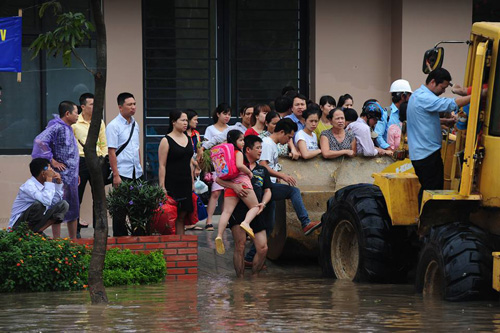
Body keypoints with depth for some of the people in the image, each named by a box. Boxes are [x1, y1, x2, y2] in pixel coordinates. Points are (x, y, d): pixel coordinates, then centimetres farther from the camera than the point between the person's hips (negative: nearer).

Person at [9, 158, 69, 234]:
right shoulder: (29, 185, -21)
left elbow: (56, 202, 12)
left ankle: (37, 231, -7)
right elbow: (47, 201, -36)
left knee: (63, 205, -1)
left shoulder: (44, 183, 5)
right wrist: (49, 179, -26)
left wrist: (58, 183, 1)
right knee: (39, 204, -35)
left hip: (36, 221, 9)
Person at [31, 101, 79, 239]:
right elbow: (40, 141, -28)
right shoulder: (56, 128, -14)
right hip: (61, 177, -10)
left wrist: (75, 174, 23)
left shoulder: (68, 129, 17)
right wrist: (52, 161, -22)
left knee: (73, 211, 15)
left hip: (70, 177, 10)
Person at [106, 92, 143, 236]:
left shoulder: (135, 124, 13)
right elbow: (111, 152, -12)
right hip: (122, 174, -6)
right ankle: (120, 237, 3)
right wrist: (116, 175, -16)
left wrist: (140, 167, 16)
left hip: (136, 173, 6)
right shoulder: (113, 126, -9)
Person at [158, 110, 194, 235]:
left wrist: (192, 183, 15)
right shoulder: (166, 141, -7)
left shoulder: (188, 139, 13)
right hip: (172, 183, -6)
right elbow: (162, 165, -10)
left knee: (182, 216, 7)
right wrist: (162, 187, -15)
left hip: (186, 183, 6)